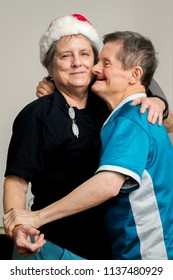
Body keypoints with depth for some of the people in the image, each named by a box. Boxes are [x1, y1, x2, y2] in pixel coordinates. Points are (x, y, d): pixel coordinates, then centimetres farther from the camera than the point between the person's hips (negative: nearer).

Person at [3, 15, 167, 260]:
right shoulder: (37, 115, -12)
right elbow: (16, 180, -15)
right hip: (56, 246, -5)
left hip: (107, 243, 6)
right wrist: (17, 223, -35)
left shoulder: (106, 108, 4)